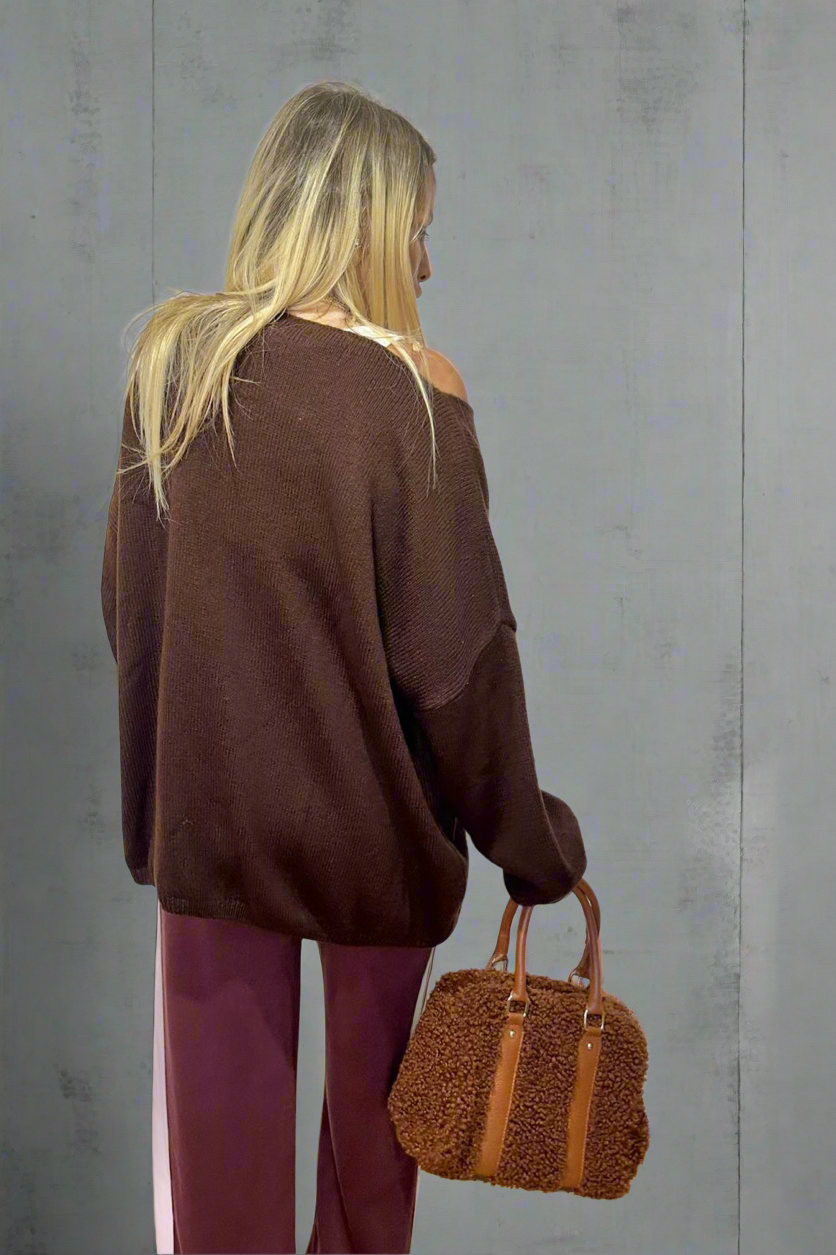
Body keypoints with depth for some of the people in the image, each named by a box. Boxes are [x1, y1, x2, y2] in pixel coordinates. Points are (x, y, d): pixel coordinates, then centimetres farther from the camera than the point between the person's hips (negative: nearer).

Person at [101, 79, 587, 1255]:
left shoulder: (171, 356, -4)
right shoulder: (407, 390, -18)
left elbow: (127, 593, 4)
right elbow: (457, 650, -16)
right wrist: (533, 845, -4)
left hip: (207, 804, 4)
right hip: (369, 820, -3)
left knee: (223, 1096, 16)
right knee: (371, 1093, 20)